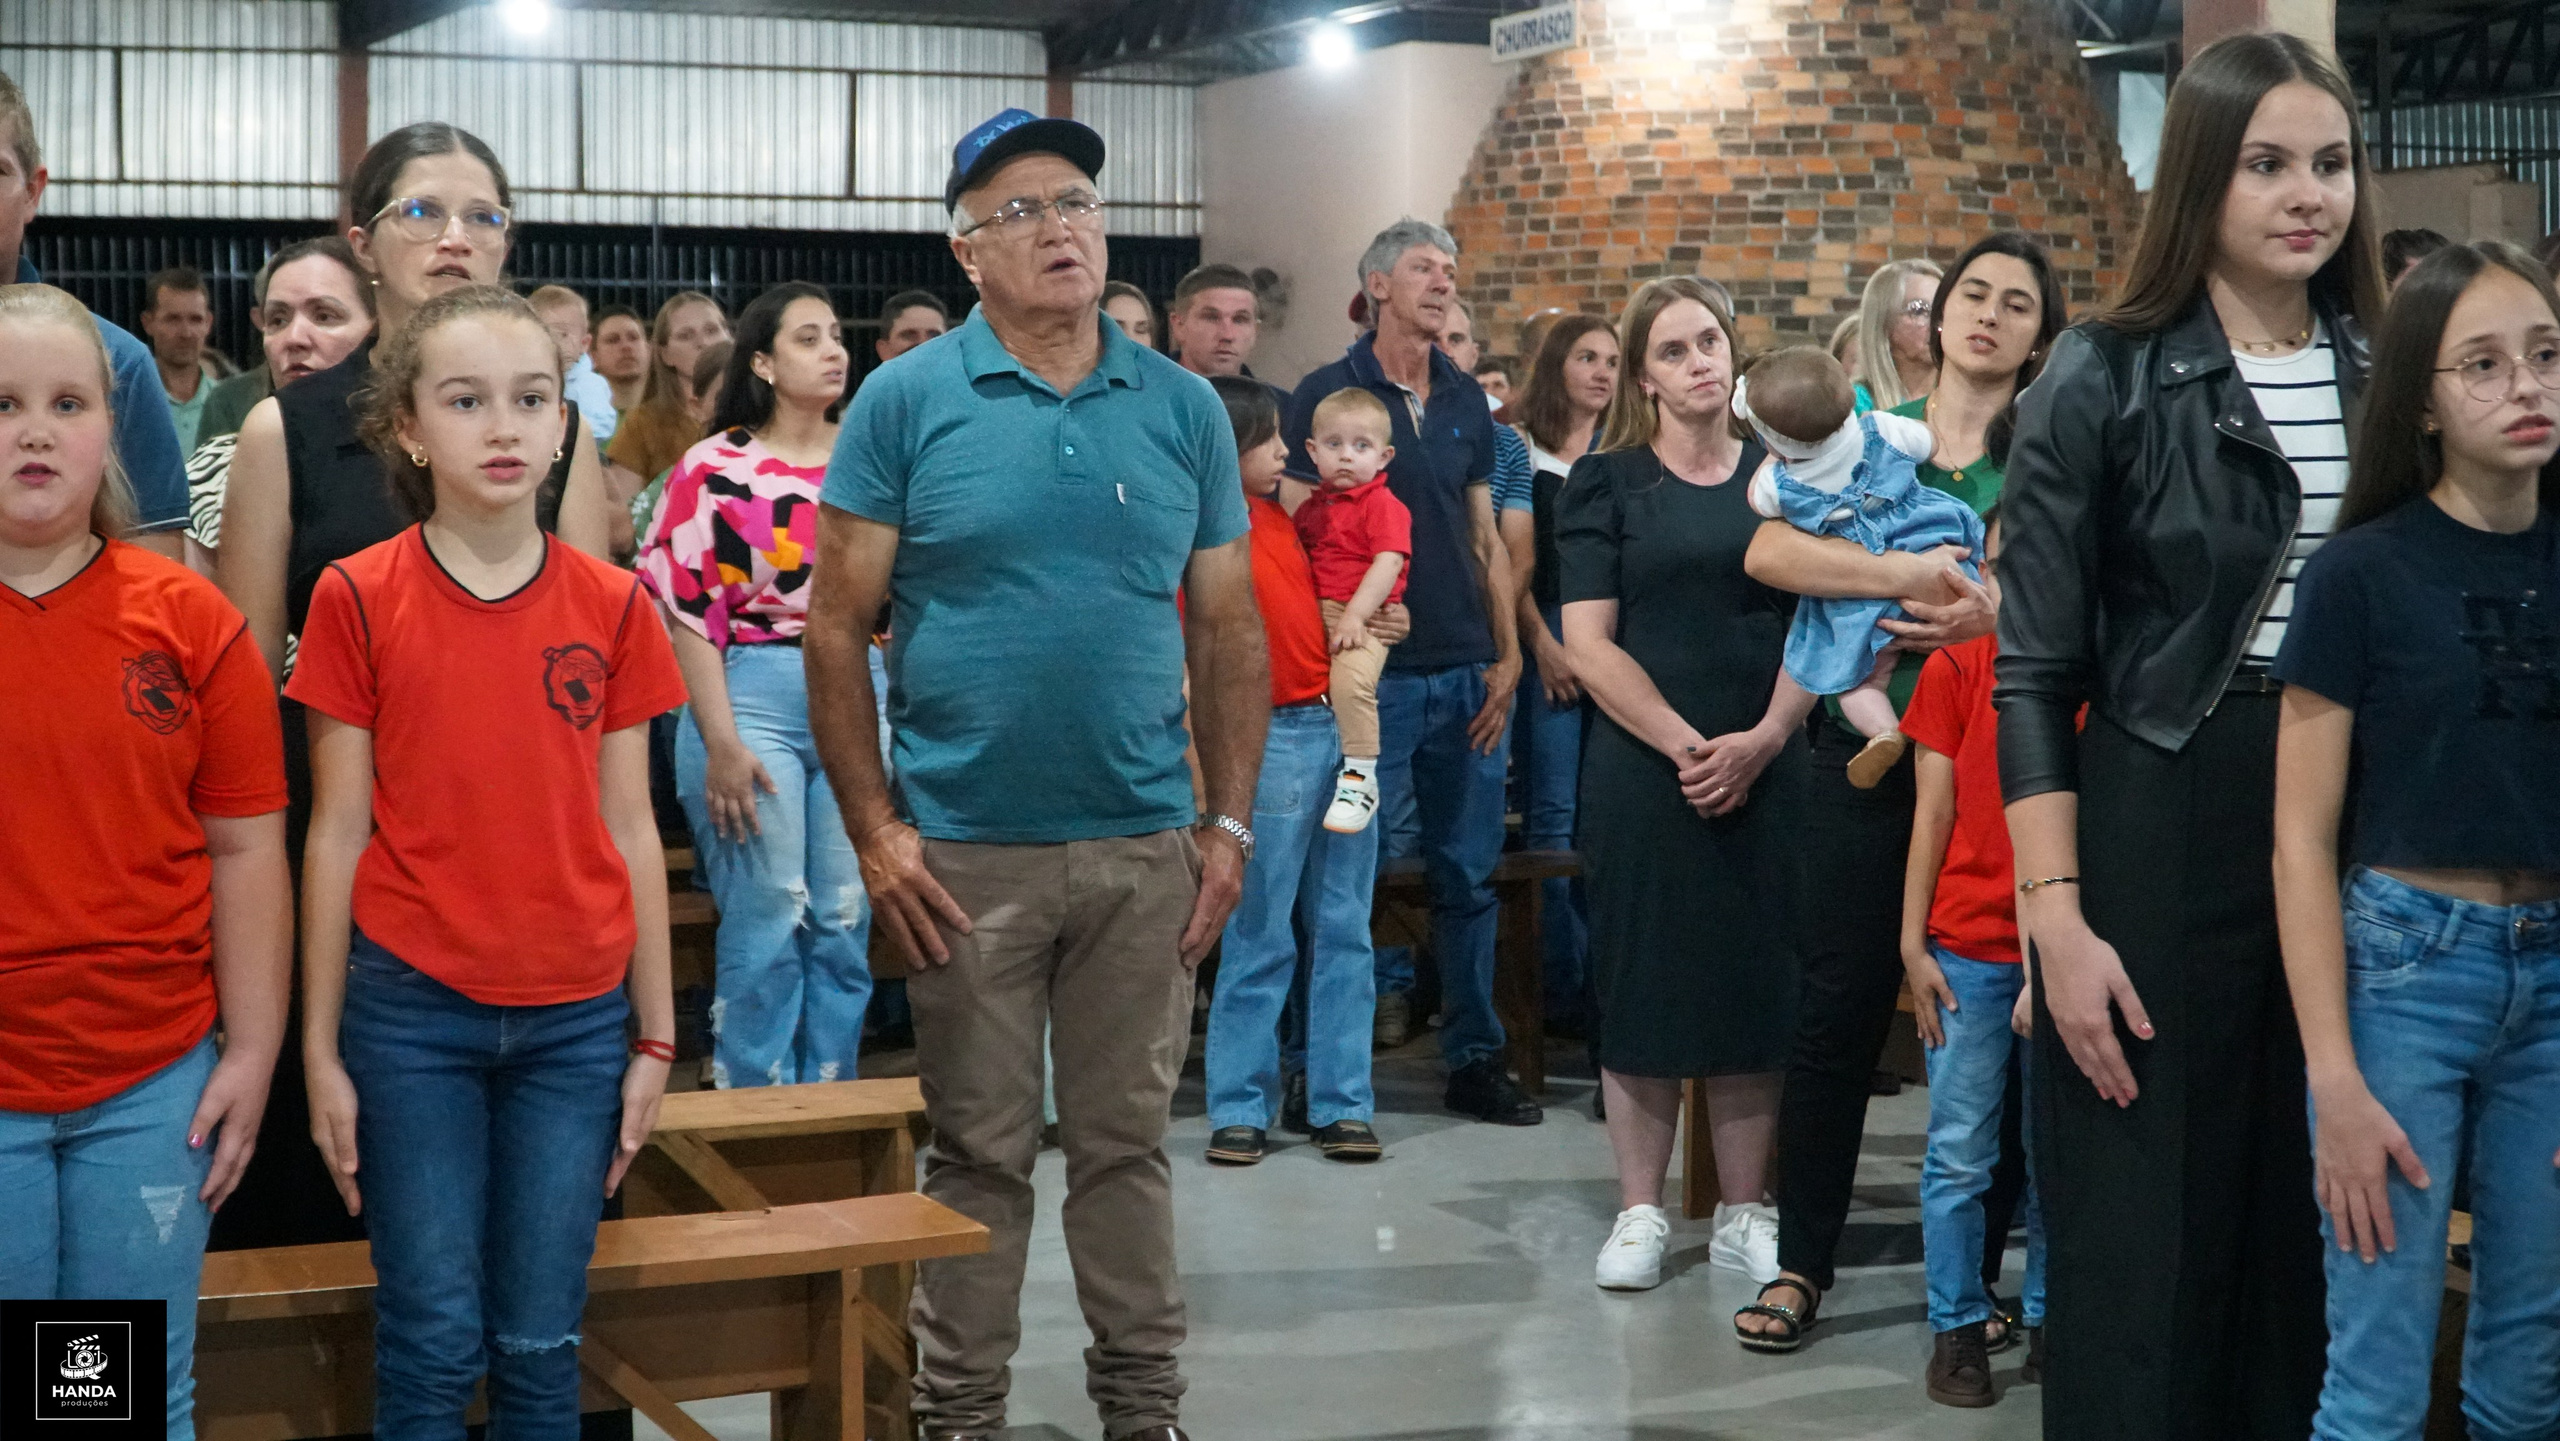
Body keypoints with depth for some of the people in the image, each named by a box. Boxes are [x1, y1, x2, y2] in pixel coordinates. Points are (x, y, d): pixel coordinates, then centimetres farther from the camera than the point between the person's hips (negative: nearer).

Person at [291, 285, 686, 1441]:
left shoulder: (614, 607, 3)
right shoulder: (357, 598, -2)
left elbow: (630, 832, 6)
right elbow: (338, 832, -1)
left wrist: (656, 1039, 5)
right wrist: (320, 1047, -1)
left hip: (575, 1019, 2)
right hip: (411, 1010, -2)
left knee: (541, 1344, 7)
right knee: (432, 1345, 2)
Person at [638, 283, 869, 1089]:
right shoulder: (717, 468, -1)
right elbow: (687, 612, -4)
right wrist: (722, 744, -10)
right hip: (752, 698, -4)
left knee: (846, 923, 5)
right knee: (767, 924, -4)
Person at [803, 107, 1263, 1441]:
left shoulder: (1183, 408, 5)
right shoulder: (905, 402, -3)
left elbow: (1227, 631, 8)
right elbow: (837, 626, -3)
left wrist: (1228, 822, 3)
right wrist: (874, 830, -9)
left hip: (1146, 846, 2)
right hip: (966, 851, -2)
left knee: (1126, 1140, 12)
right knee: (978, 1153, 8)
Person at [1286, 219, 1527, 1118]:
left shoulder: (1466, 401, 12)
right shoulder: (1326, 395, -3)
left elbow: (1486, 538, 15)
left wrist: (1507, 655, 8)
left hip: (1467, 672, 5)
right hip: (1372, 673, -5)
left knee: (1470, 872, 9)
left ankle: (1474, 1059, 17)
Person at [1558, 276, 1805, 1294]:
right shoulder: (1608, 483, 3)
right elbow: (1588, 643, -4)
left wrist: (1761, 740, -9)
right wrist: (1684, 744, -13)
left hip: (1765, 771, 2)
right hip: (1641, 767, -2)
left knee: (1755, 979, 4)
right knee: (1643, 980, 1)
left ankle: (1744, 1211, 13)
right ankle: (1640, 1211, 10)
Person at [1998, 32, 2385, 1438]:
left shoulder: (2385, 376, 8)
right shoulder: (2104, 381, -6)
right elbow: (2032, 673, -6)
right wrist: (2057, 919, -13)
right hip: (2163, 834, -4)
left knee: (2316, 1227, 11)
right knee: (2145, 1241, 1)